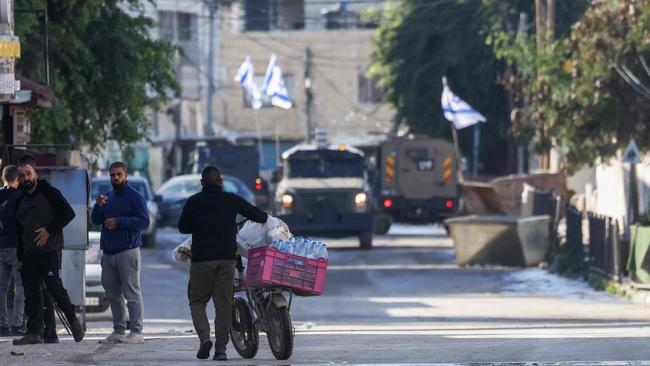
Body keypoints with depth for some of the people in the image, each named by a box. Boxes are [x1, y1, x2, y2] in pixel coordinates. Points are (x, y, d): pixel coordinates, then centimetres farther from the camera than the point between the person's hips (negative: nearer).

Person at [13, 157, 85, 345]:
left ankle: (73, 320, 7)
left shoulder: (49, 193, -2)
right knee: (31, 292, 1)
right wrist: (20, 258, 17)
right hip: (29, 253, 6)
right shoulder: (21, 201, 18)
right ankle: (34, 332, 1)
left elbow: (68, 213, -8)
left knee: (54, 286, -12)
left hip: (50, 250, -6)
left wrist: (49, 230, -14)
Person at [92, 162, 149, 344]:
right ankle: (118, 331, 15)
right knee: (113, 294, 9)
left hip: (127, 251, -7)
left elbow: (144, 221, -11)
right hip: (108, 252, 7)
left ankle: (136, 332, -9)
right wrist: (98, 206, -6)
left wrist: (118, 222, -14)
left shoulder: (135, 197, -3)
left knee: (132, 293, -8)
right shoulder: (107, 197, 19)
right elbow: (96, 220, 13)